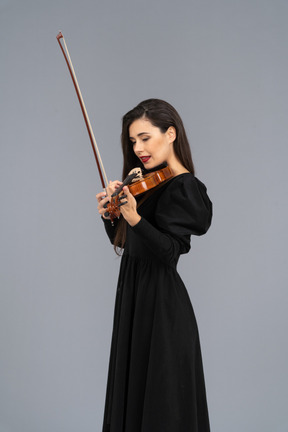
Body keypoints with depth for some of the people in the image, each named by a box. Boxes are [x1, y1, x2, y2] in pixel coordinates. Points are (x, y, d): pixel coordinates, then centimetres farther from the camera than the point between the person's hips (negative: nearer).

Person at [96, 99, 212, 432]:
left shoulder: (183, 187, -14)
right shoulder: (149, 184, 12)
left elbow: (169, 251, -25)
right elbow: (125, 245, 14)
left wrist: (134, 219, -37)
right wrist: (108, 216, -3)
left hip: (160, 304, -9)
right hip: (135, 297, 9)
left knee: (160, 405, 2)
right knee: (130, 392, 18)